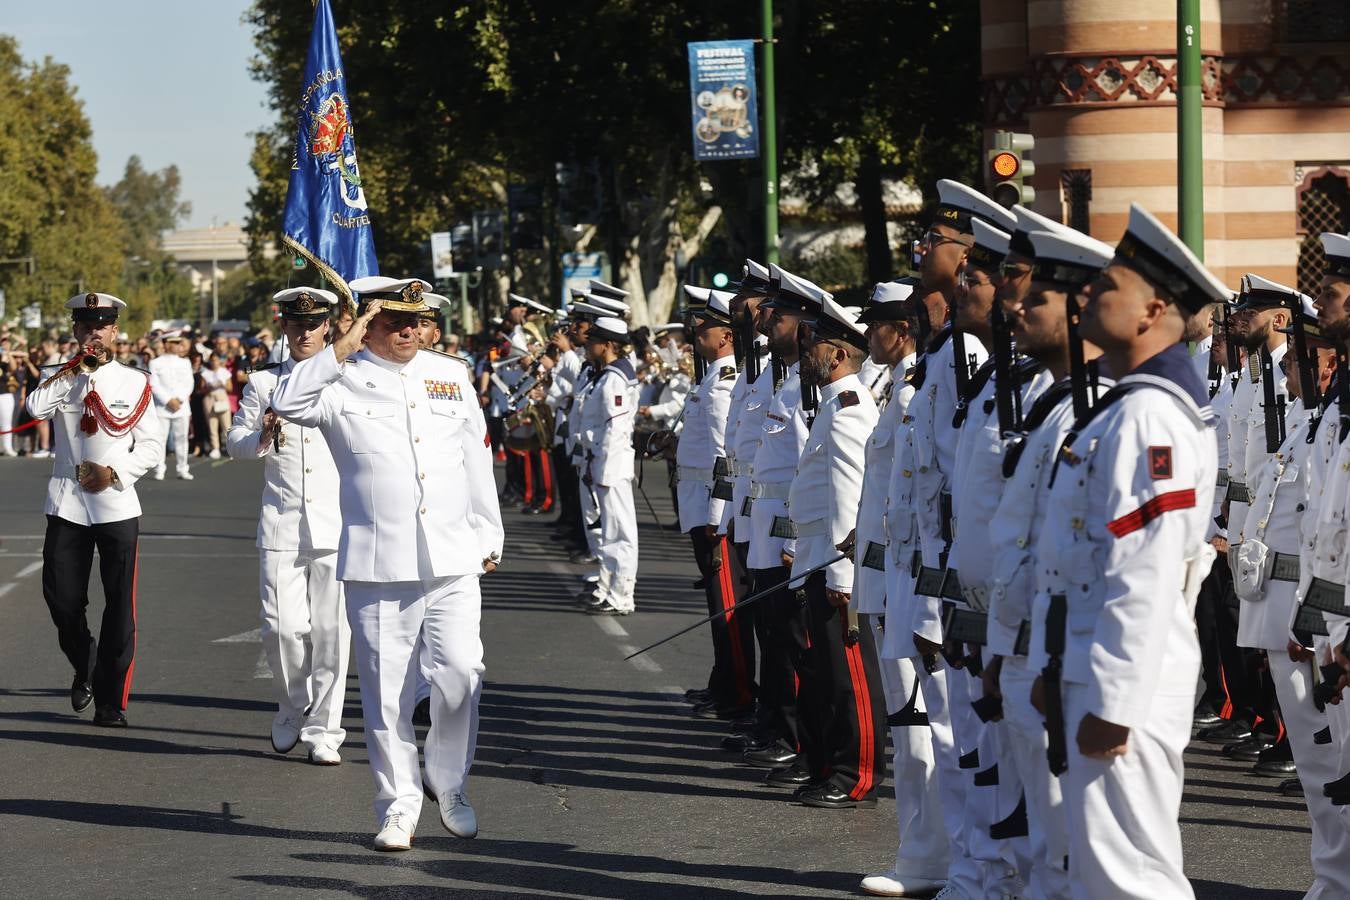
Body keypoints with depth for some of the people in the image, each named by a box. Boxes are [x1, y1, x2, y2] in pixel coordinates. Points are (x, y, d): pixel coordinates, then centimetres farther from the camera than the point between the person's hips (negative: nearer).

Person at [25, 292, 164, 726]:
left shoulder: (134, 382, 5)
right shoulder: (59, 378, 7)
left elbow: (152, 447, 3)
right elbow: (36, 409, -16)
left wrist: (115, 473, -12)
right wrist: (76, 366, -10)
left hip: (117, 506, -1)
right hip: (67, 505, 1)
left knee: (119, 607, -3)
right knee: (63, 600, 2)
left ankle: (111, 702, 5)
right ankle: (85, 667, 31)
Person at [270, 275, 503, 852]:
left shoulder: (451, 376, 13)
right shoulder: (344, 383, 1)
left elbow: (477, 462, 18)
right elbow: (286, 403, -19)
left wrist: (488, 538, 17)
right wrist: (342, 349, -17)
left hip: (453, 560, 2)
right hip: (377, 564, -2)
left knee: (460, 676, -6)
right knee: (387, 691, 1)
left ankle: (449, 783, 17)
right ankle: (398, 807, 13)